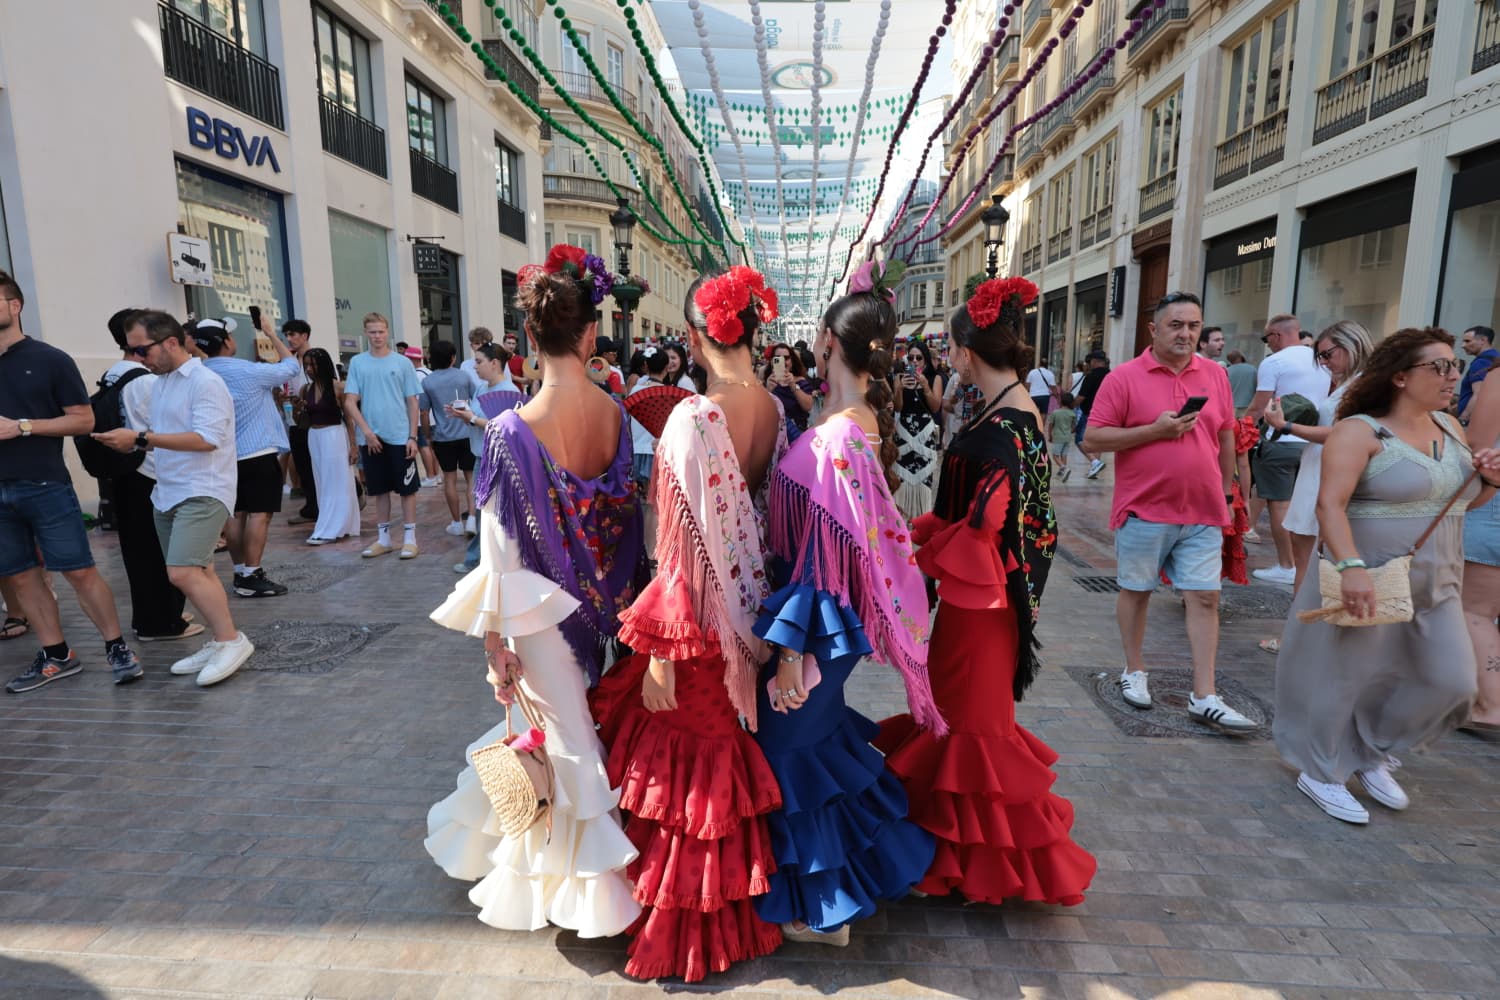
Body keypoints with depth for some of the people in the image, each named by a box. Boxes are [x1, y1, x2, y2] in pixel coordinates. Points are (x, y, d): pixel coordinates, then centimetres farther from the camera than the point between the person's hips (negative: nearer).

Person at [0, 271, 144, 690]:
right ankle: (56, 656, 19)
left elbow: (84, 420, -3)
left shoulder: (50, 360, -2)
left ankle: (117, 648, 5)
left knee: (80, 571, -4)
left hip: (46, 487, -5)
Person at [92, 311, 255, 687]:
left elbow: (206, 439, -22)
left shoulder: (206, 382, -13)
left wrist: (141, 438, -22)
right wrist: (135, 442, 1)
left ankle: (232, 640, -6)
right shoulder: (160, 384, 14)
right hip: (168, 493, 9)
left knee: (183, 572, -17)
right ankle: (220, 643, 19)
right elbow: (169, 436, 20)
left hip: (202, 493, -9)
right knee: (198, 572, 11)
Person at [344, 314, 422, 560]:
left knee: (407, 488, 2)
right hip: (371, 438, 2)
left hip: (400, 437, -2)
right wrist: (366, 431, -10)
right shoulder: (357, 362, 3)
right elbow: (350, 402, 1)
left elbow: (412, 402, 2)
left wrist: (412, 437, -4)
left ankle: (410, 537, 11)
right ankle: (383, 537, 21)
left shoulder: (402, 362, 1)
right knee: (379, 489, 11)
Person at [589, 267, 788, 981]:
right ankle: (742, 904, 47)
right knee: (736, 760, 25)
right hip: (753, 615, 7)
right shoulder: (776, 410, -2)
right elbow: (778, 514, 5)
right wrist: (760, 618, 17)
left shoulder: (692, 420, -23)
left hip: (703, 614, -7)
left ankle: (685, 928, 35)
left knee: (685, 768, 13)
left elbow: (685, 544, -22)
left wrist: (661, 651, -14)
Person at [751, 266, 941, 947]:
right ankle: (871, 860, 46)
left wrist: (791, 649, -19)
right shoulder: (867, 422, 3)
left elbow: (824, 555, -24)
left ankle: (823, 910, 29)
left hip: (817, 621, -9)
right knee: (823, 733, 25)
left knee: (792, 745, 9)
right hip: (835, 618, 9)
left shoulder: (836, 437, -24)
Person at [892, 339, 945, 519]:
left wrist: (925, 386, -16)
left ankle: (922, 514, 9)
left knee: (923, 473, -4)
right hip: (904, 430, 1)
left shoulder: (935, 378, 4)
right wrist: (900, 388, -16)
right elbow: (897, 407, 0)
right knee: (903, 472, -3)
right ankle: (904, 514, 8)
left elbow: (936, 407, -4)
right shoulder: (900, 377, 6)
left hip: (925, 431, -1)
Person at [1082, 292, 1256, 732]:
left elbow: (1226, 438, 16)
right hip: (1144, 511, -3)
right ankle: (1134, 671, 28)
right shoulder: (1125, 377, -6)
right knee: (1136, 591, 10)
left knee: (1205, 598, 2)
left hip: (1203, 513, 4)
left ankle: (1204, 697, 7)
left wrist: (1225, 492, 15)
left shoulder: (1215, 375, 8)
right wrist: (1155, 430, -17)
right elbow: (1093, 439, -10)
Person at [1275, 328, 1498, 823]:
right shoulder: (1360, 430, -14)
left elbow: (1460, 500, 21)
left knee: (1450, 680, 9)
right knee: (1345, 677, 3)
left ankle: (1374, 754, 30)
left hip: (1436, 586, 8)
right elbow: (1330, 504, -25)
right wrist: (1350, 566, -36)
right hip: (1370, 580, -7)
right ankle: (1320, 774, 22)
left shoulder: (1450, 428, 10)